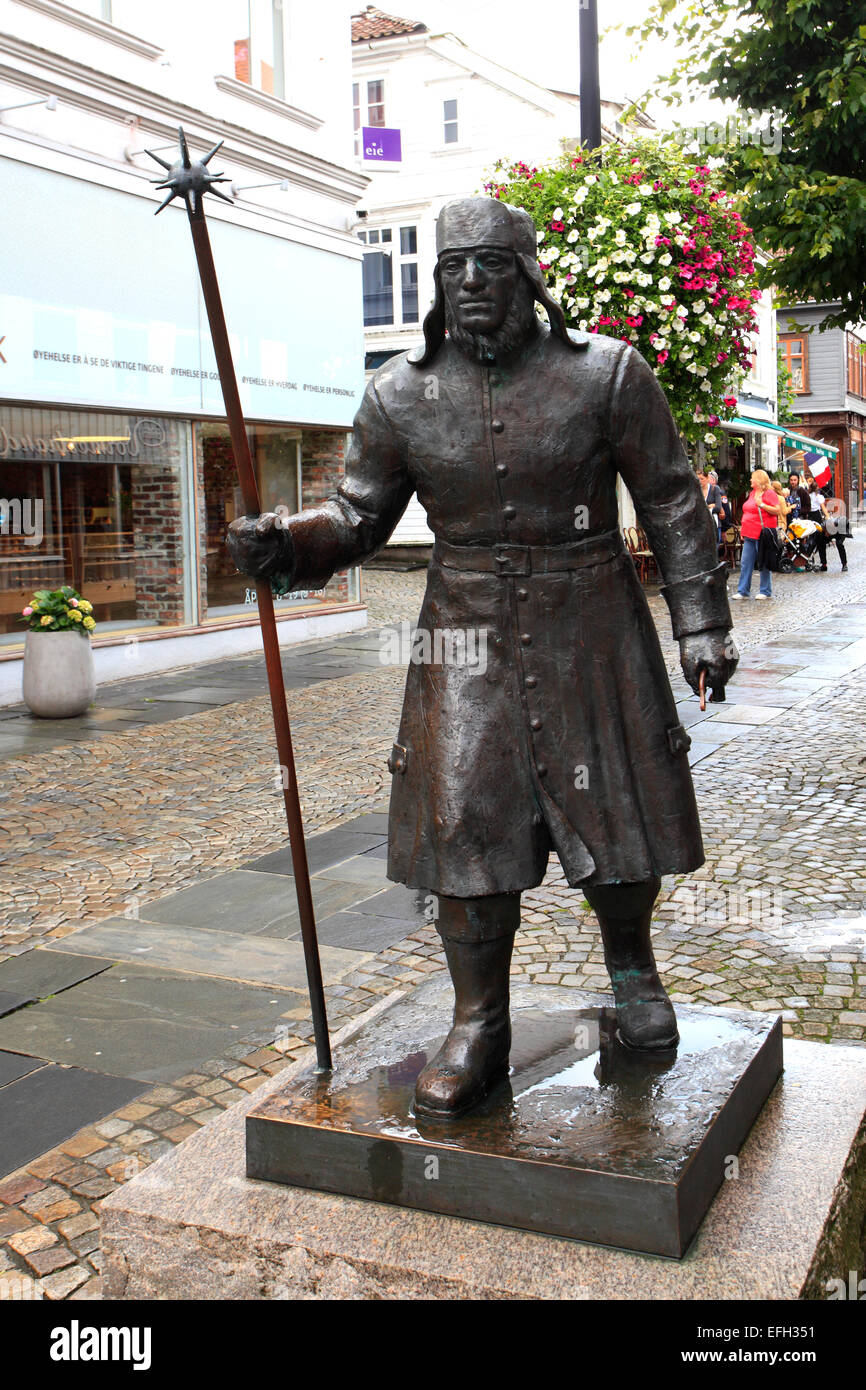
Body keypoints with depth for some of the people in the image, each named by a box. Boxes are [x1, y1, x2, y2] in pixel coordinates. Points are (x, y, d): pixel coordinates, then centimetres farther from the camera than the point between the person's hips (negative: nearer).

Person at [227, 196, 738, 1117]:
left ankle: (630, 965, 36)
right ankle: (478, 1030, 14)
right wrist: (283, 543, -15)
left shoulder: (607, 374, -5)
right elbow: (360, 516, 5)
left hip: (590, 633, 0)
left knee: (618, 813, 7)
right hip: (469, 635, 1)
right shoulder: (401, 396, -1)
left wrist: (701, 620, -2)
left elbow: (672, 502, 1)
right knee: (467, 824, -2)